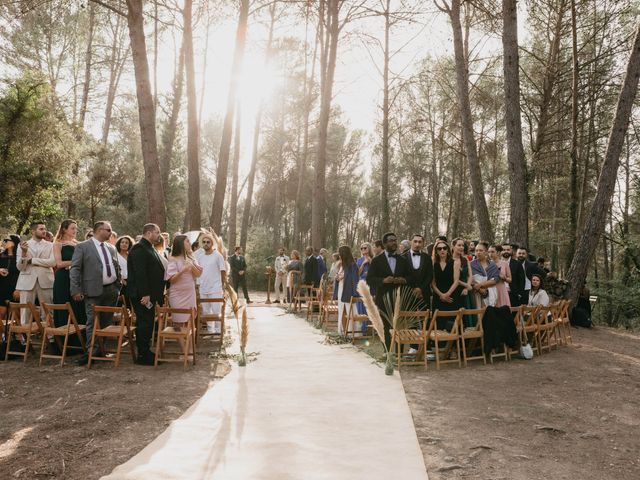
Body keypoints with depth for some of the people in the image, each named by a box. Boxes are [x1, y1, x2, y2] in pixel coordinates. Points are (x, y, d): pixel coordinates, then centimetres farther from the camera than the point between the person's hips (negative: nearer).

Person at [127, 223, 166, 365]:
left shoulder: (149, 248, 18)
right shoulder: (139, 249, -15)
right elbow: (140, 273, -22)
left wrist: (156, 294, 20)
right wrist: (145, 294, -25)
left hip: (149, 293, 10)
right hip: (142, 294, -10)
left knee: (147, 323, 14)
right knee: (145, 323, -6)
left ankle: (145, 352, 22)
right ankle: (143, 356, 0)